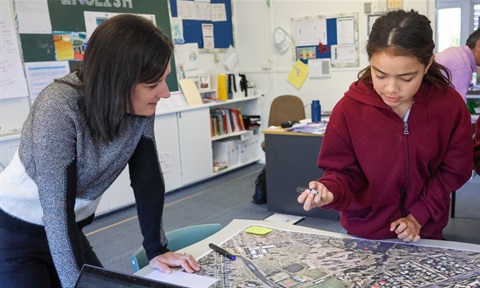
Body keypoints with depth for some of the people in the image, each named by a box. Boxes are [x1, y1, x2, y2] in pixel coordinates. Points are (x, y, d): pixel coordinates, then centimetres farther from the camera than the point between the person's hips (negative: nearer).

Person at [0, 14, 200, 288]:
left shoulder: (141, 105, -15)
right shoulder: (58, 110, -32)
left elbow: (147, 177, -8)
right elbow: (58, 213, -31)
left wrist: (157, 249, -7)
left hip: (69, 232, 5)